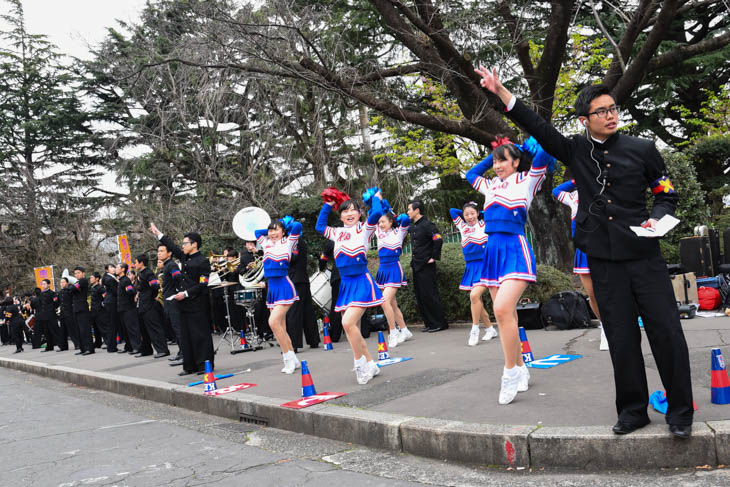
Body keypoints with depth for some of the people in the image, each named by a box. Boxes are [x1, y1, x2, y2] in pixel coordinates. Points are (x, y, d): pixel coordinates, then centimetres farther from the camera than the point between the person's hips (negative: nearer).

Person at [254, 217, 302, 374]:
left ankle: (288, 357, -8)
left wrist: (289, 223, 7)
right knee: (280, 327, 6)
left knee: (274, 322, -19)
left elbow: (297, 226, -12)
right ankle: (293, 360, 15)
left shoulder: (287, 243, 1)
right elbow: (257, 232, 33)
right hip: (272, 288, 7)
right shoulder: (267, 244, 16)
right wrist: (272, 228, 24)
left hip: (284, 286, -7)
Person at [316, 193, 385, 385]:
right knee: (352, 329, 6)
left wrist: (376, 198, 1)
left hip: (362, 282, -6)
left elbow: (376, 213, -18)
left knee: (348, 323, -21)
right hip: (345, 284, 6)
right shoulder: (338, 233, 15)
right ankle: (370, 365, 19)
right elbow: (320, 226, 29)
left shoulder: (364, 229, 0)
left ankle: (360, 363, -6)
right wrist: (328, 205, 25)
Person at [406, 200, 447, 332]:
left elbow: (438, 240, -21)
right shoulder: (412, 227, 14)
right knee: (420, 297, 10)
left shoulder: (427, 225, -13)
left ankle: (439, 323, 2)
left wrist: (434, 257, -18)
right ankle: (429, 323, 17)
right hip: (416, 266, 9)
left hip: (426, 266, -9)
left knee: (429, 295, -7)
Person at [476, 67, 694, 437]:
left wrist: (656, 219, -10)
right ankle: (633, 410, 20)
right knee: (622, 340, 6)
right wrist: (500, 91, -6)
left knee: (667, 333, -2)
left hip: (644, 255, 0)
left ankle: (680, 413, 13)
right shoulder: (575, 150, 7)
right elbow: (536, 127, 2)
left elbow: (666, 195, 11)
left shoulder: (642, 149, 5)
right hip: (603, 260, 1)